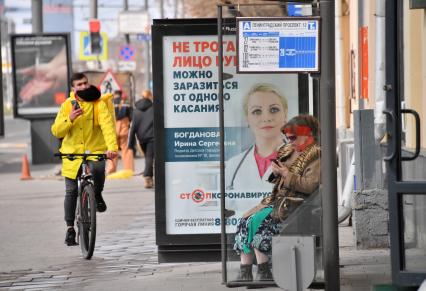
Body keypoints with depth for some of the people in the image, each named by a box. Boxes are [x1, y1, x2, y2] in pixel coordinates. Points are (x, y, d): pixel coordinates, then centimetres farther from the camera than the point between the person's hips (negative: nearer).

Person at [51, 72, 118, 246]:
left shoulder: (98, 104, -5)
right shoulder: (67, 105, 3)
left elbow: (108, 126, -18)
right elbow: (56, 131, -2)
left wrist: (112, 147, -34)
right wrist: (69, 119, -21)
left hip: (95, 150, -2)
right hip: (72, 153, 2)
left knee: (97, 169, -34)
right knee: (71, 192, 1)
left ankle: (97, 195, -3)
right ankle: (70, 228, 14)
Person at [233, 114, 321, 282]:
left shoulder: (316, 156, -7)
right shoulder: (289, 151, 19)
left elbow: (310, 186, -19)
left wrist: (286, 174, -15)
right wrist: (276, 173, 5)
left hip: (294, 203, -9)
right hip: (277, 199, 9)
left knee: (257, 221, -24)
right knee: (246, 219, -9)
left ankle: (263, 272, -22)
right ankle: (245, 272, -15)